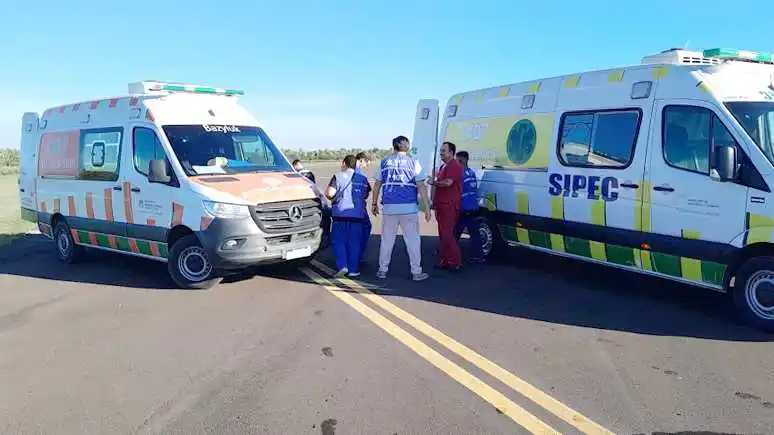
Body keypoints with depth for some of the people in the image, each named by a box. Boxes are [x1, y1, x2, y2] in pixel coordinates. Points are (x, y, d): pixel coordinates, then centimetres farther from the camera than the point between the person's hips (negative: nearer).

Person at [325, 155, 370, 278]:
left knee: (338, 241, 6)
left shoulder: (338, 177, -4)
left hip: (341, 214, -3)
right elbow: (366, 195, 18)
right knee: (354, 243, 7)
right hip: (358, 215, 3)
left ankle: (342, 266, -7)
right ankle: (353, 270, 8)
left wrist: (334, 197, 8)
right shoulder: (363, 179, 10)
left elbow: (329, 193, -13)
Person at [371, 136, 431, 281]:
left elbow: (377, 185, 9)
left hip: (389, 208, 2)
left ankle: (382, 270, 16)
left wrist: (374, 203, 18)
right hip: (409, 208, -2)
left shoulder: (384, 162, 8)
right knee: (413, 240, 5)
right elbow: (421, 187, -3)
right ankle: (416, 272, 7)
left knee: (387, 240, 11)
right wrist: (427, 207, -1)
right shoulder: (413, 163, 1)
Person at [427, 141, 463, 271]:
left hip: (449, 206, -10)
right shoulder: (443, 167, 20)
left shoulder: (454, 166, -12)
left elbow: (448, 182, -26)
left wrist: (434, 182, -10)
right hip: (442, 206, 10)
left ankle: (456, 262, -8)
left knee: (447, 235, -12)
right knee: (442, 235, 11)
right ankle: (445, 261, 16)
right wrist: (435, 202, 22)